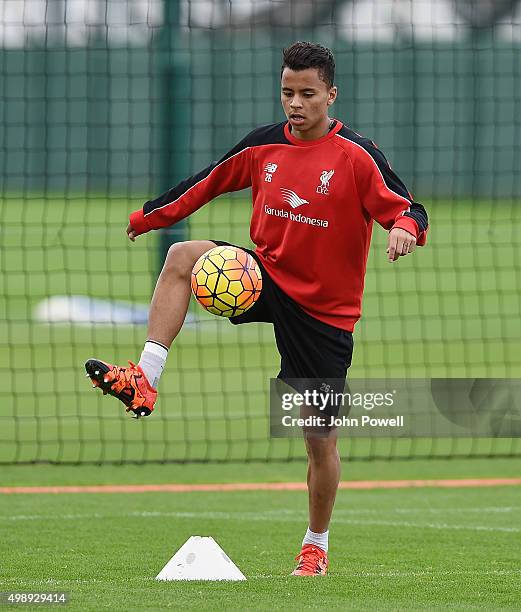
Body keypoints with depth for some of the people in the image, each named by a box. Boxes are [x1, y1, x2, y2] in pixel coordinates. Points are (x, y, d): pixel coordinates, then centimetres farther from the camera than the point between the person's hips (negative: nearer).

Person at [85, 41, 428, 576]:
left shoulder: (356, 156, -13)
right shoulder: (263, 145, 1)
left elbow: (408, 210, -17)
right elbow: (208, 184, 15)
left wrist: (405, 228, -40)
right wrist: (149, 215, 19)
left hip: (325, 311, -3)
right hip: (266, 275, 3)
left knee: (320, 439, 1)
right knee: (183, 255, -24)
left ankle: (316, 546, 24)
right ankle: (144, 381, -30)